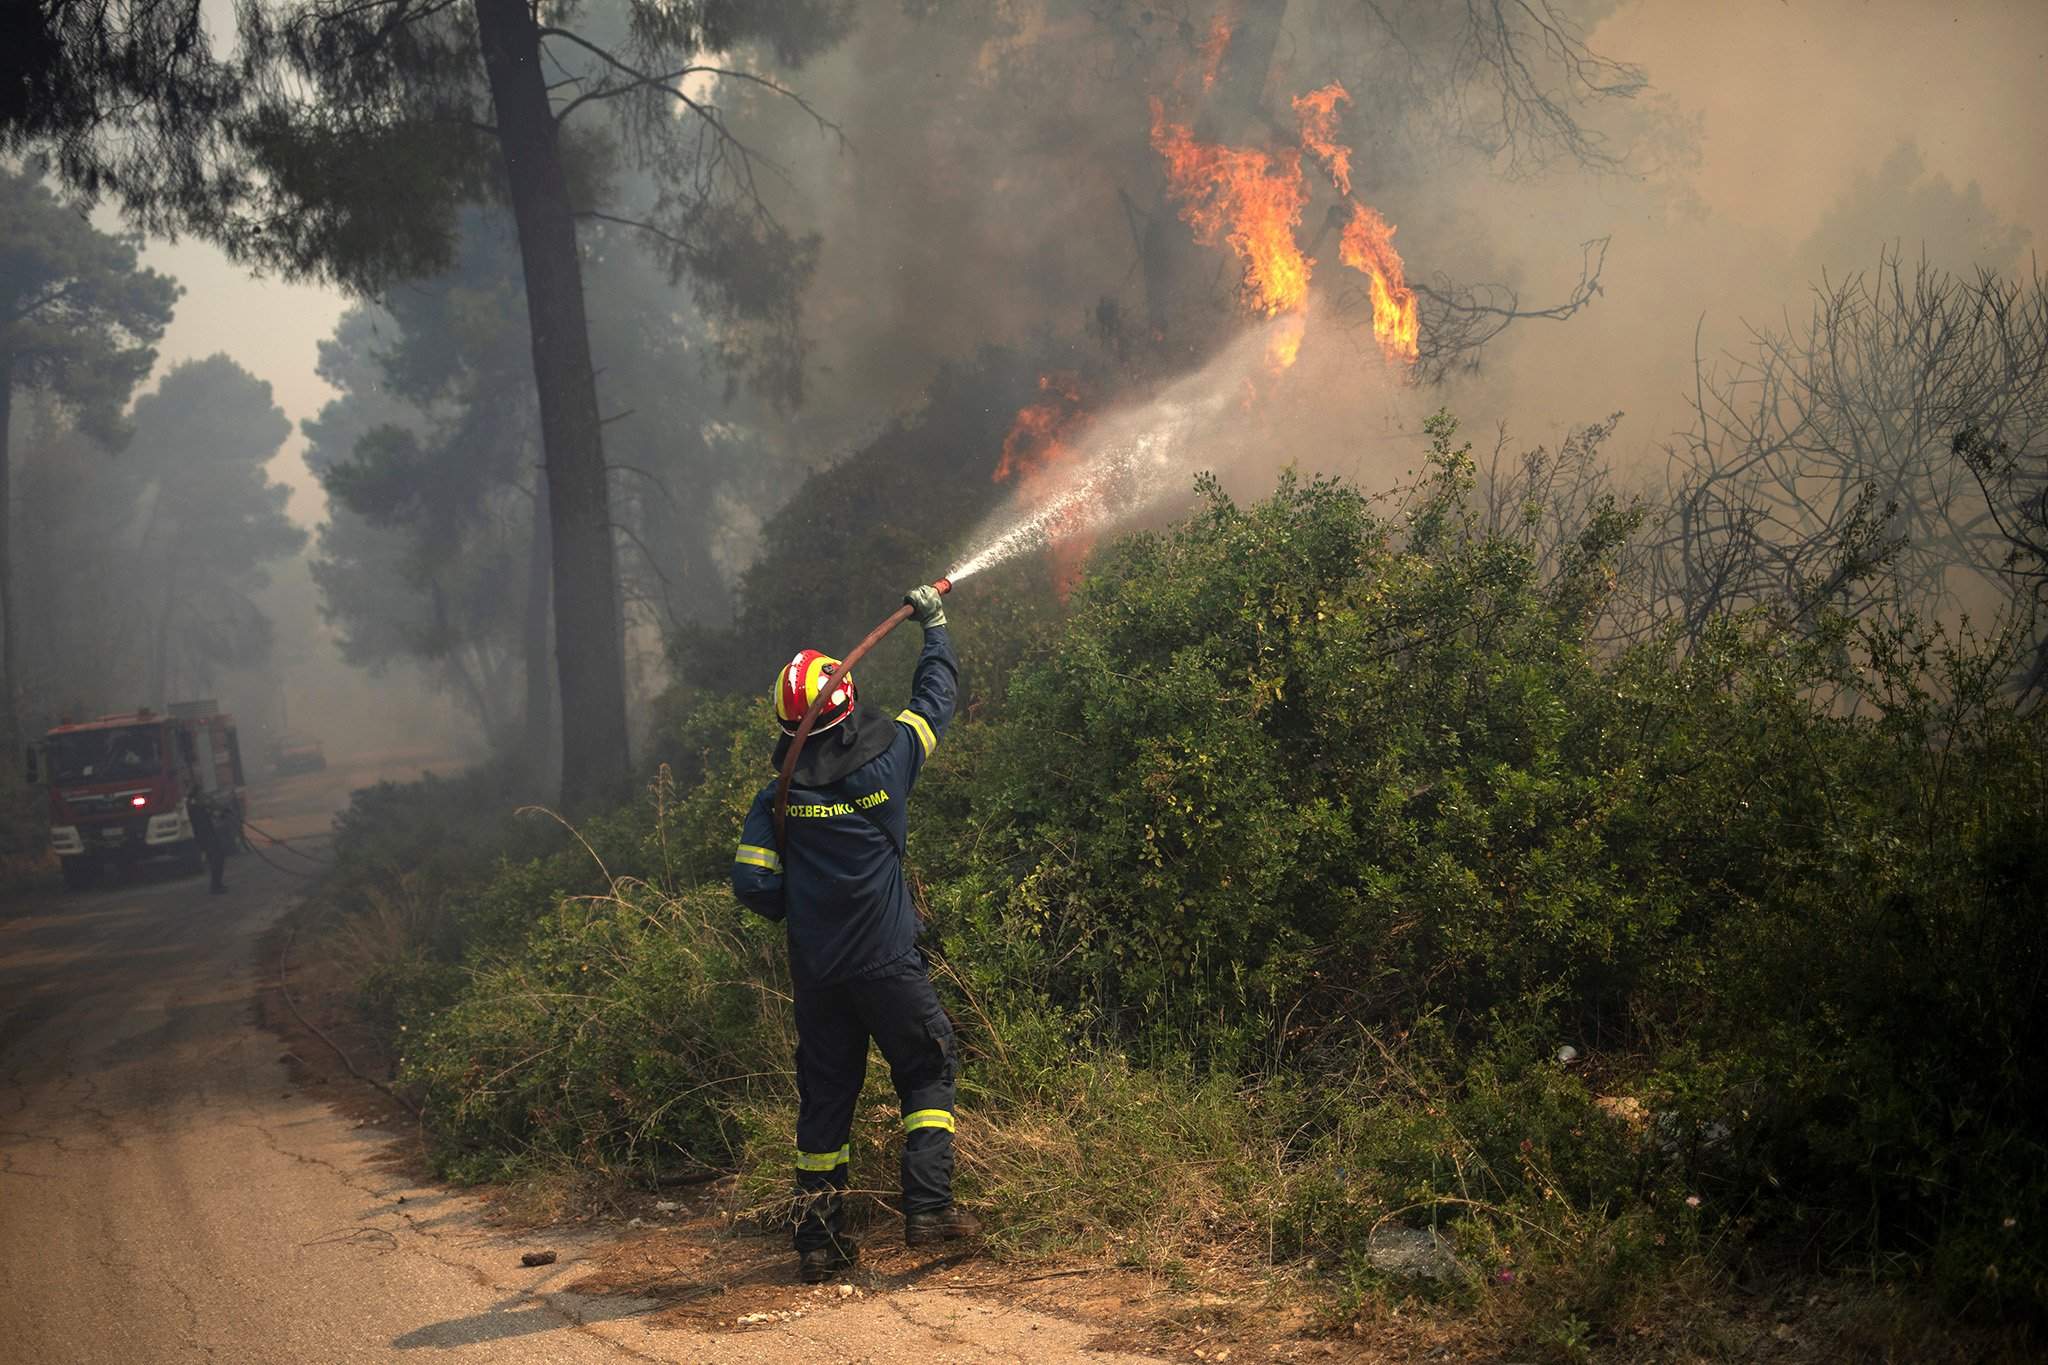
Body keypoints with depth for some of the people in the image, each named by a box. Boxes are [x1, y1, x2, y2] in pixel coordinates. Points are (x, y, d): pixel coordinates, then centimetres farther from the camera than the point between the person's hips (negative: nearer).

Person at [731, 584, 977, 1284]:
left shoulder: (778, 793, -3)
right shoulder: (887, 758, -7)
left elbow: (753, 885, -5)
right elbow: (936, 698, 10)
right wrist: (933, 625, 25)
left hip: (814, 970, 3)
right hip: (888, 963, -3)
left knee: (824, 1094, 11)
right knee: (928, 1071, 11)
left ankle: (818, 1238, 11)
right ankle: (928, 1205, -2)